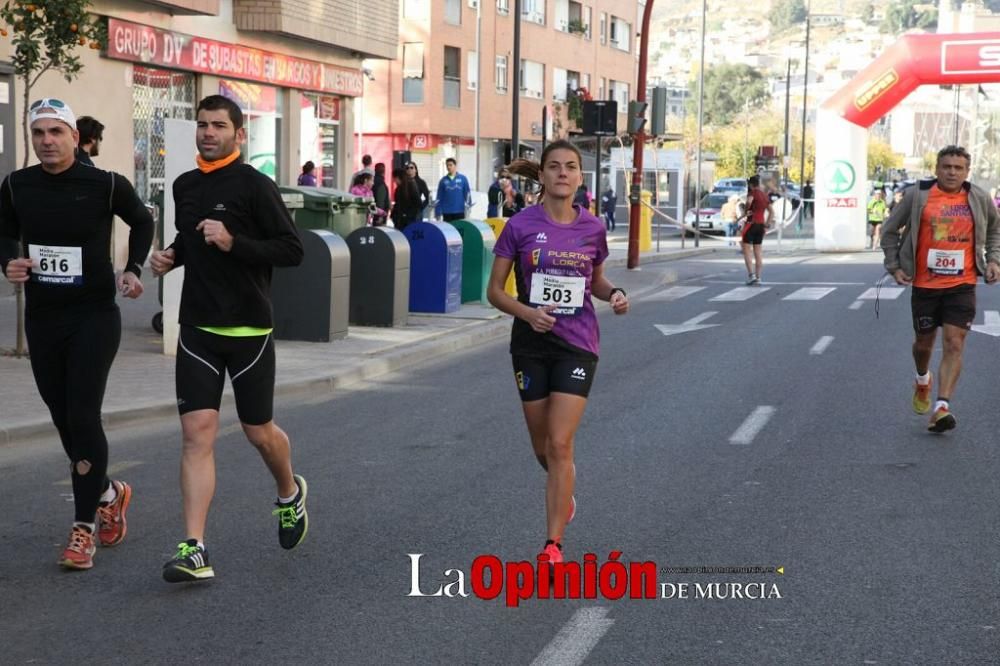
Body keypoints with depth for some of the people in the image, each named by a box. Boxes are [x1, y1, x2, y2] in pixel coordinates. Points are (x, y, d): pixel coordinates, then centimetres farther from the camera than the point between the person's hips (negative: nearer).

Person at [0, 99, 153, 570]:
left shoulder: (106, 185, -8)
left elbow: (142, 222, 10)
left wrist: (133, 270, -3)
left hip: (94, 317, -4)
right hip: (41, 319, 4)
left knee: (82, 417, -12)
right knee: (63, 419, 12)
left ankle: (84, 529, -5)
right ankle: (108, 493, 38)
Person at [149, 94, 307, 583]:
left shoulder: (254, 186, -9)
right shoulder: (184, 186, 10)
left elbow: (292, 250, -13)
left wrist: (233, 243, -23)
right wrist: (171, 256, 6)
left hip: (248, 329, -4)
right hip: (197, 329, 4)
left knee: (258, 431, 10)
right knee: (197, 431, -6)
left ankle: (290, 493, 42)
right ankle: (194, 550, -9)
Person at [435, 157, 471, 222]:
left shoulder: (463, 179, 1)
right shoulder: (443, 181, 4)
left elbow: (467, 194, 3)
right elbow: (439, 198, 5)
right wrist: (438, 213, 3)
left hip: (459, 212, -1)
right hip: (447, 213, 1)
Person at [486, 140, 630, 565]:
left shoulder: (592, 228, 0)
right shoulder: (521, 226, -6)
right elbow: (495, 290, -3)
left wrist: (613, 294, -5)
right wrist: (527, 313, -20)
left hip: (577, 343, 0)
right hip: (531, 344, 1)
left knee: (560, 444, -11)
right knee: (542, 446, 12)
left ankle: (553, 544, -5)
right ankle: (564, 492, 47)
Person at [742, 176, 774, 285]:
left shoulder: (753, 192, -9)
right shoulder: (765, 195, 13)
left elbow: (749, 201, -33)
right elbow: (772, 212, 18)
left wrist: (746, 211, -17)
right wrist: (767, 224, 17)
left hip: (751, 223, -7)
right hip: (761, 224, 7)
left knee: (746, 250, -2)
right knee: (758, 252, 9)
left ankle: (751, 275, -12)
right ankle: (758, 277, 10)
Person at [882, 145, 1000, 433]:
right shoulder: (917, 196, -5)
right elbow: (890, 230, 6)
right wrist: (894, 265, 1)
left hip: (962, 285, 0)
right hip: (925, 284, 0)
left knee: (954, 345, -11)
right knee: (924, 342, 15)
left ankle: (941, 408, -15)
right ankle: (923, 380, 47)